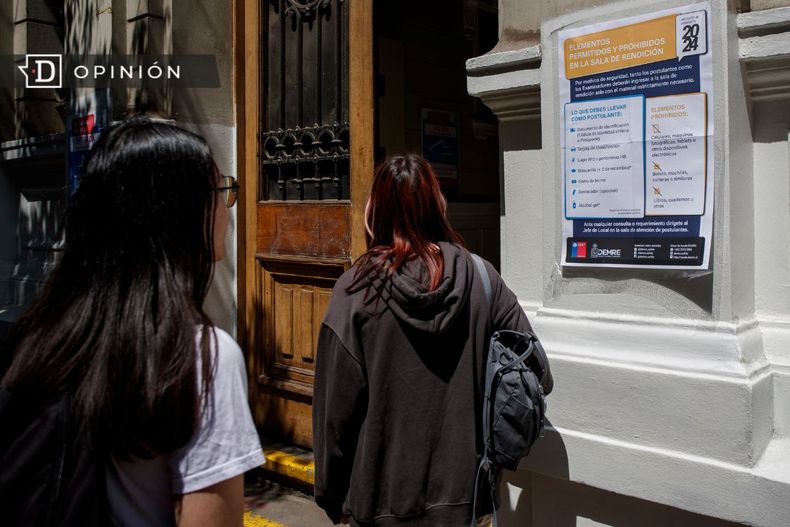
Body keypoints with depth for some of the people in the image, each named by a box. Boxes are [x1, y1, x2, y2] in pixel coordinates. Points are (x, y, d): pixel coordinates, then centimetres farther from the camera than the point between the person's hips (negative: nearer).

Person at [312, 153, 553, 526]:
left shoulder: (355, 290, -14)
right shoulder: (481, 279, -10)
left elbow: (336, 407, -11)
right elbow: (536, 378, -7)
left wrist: (332, 496, 3)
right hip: (462, 493, 2)